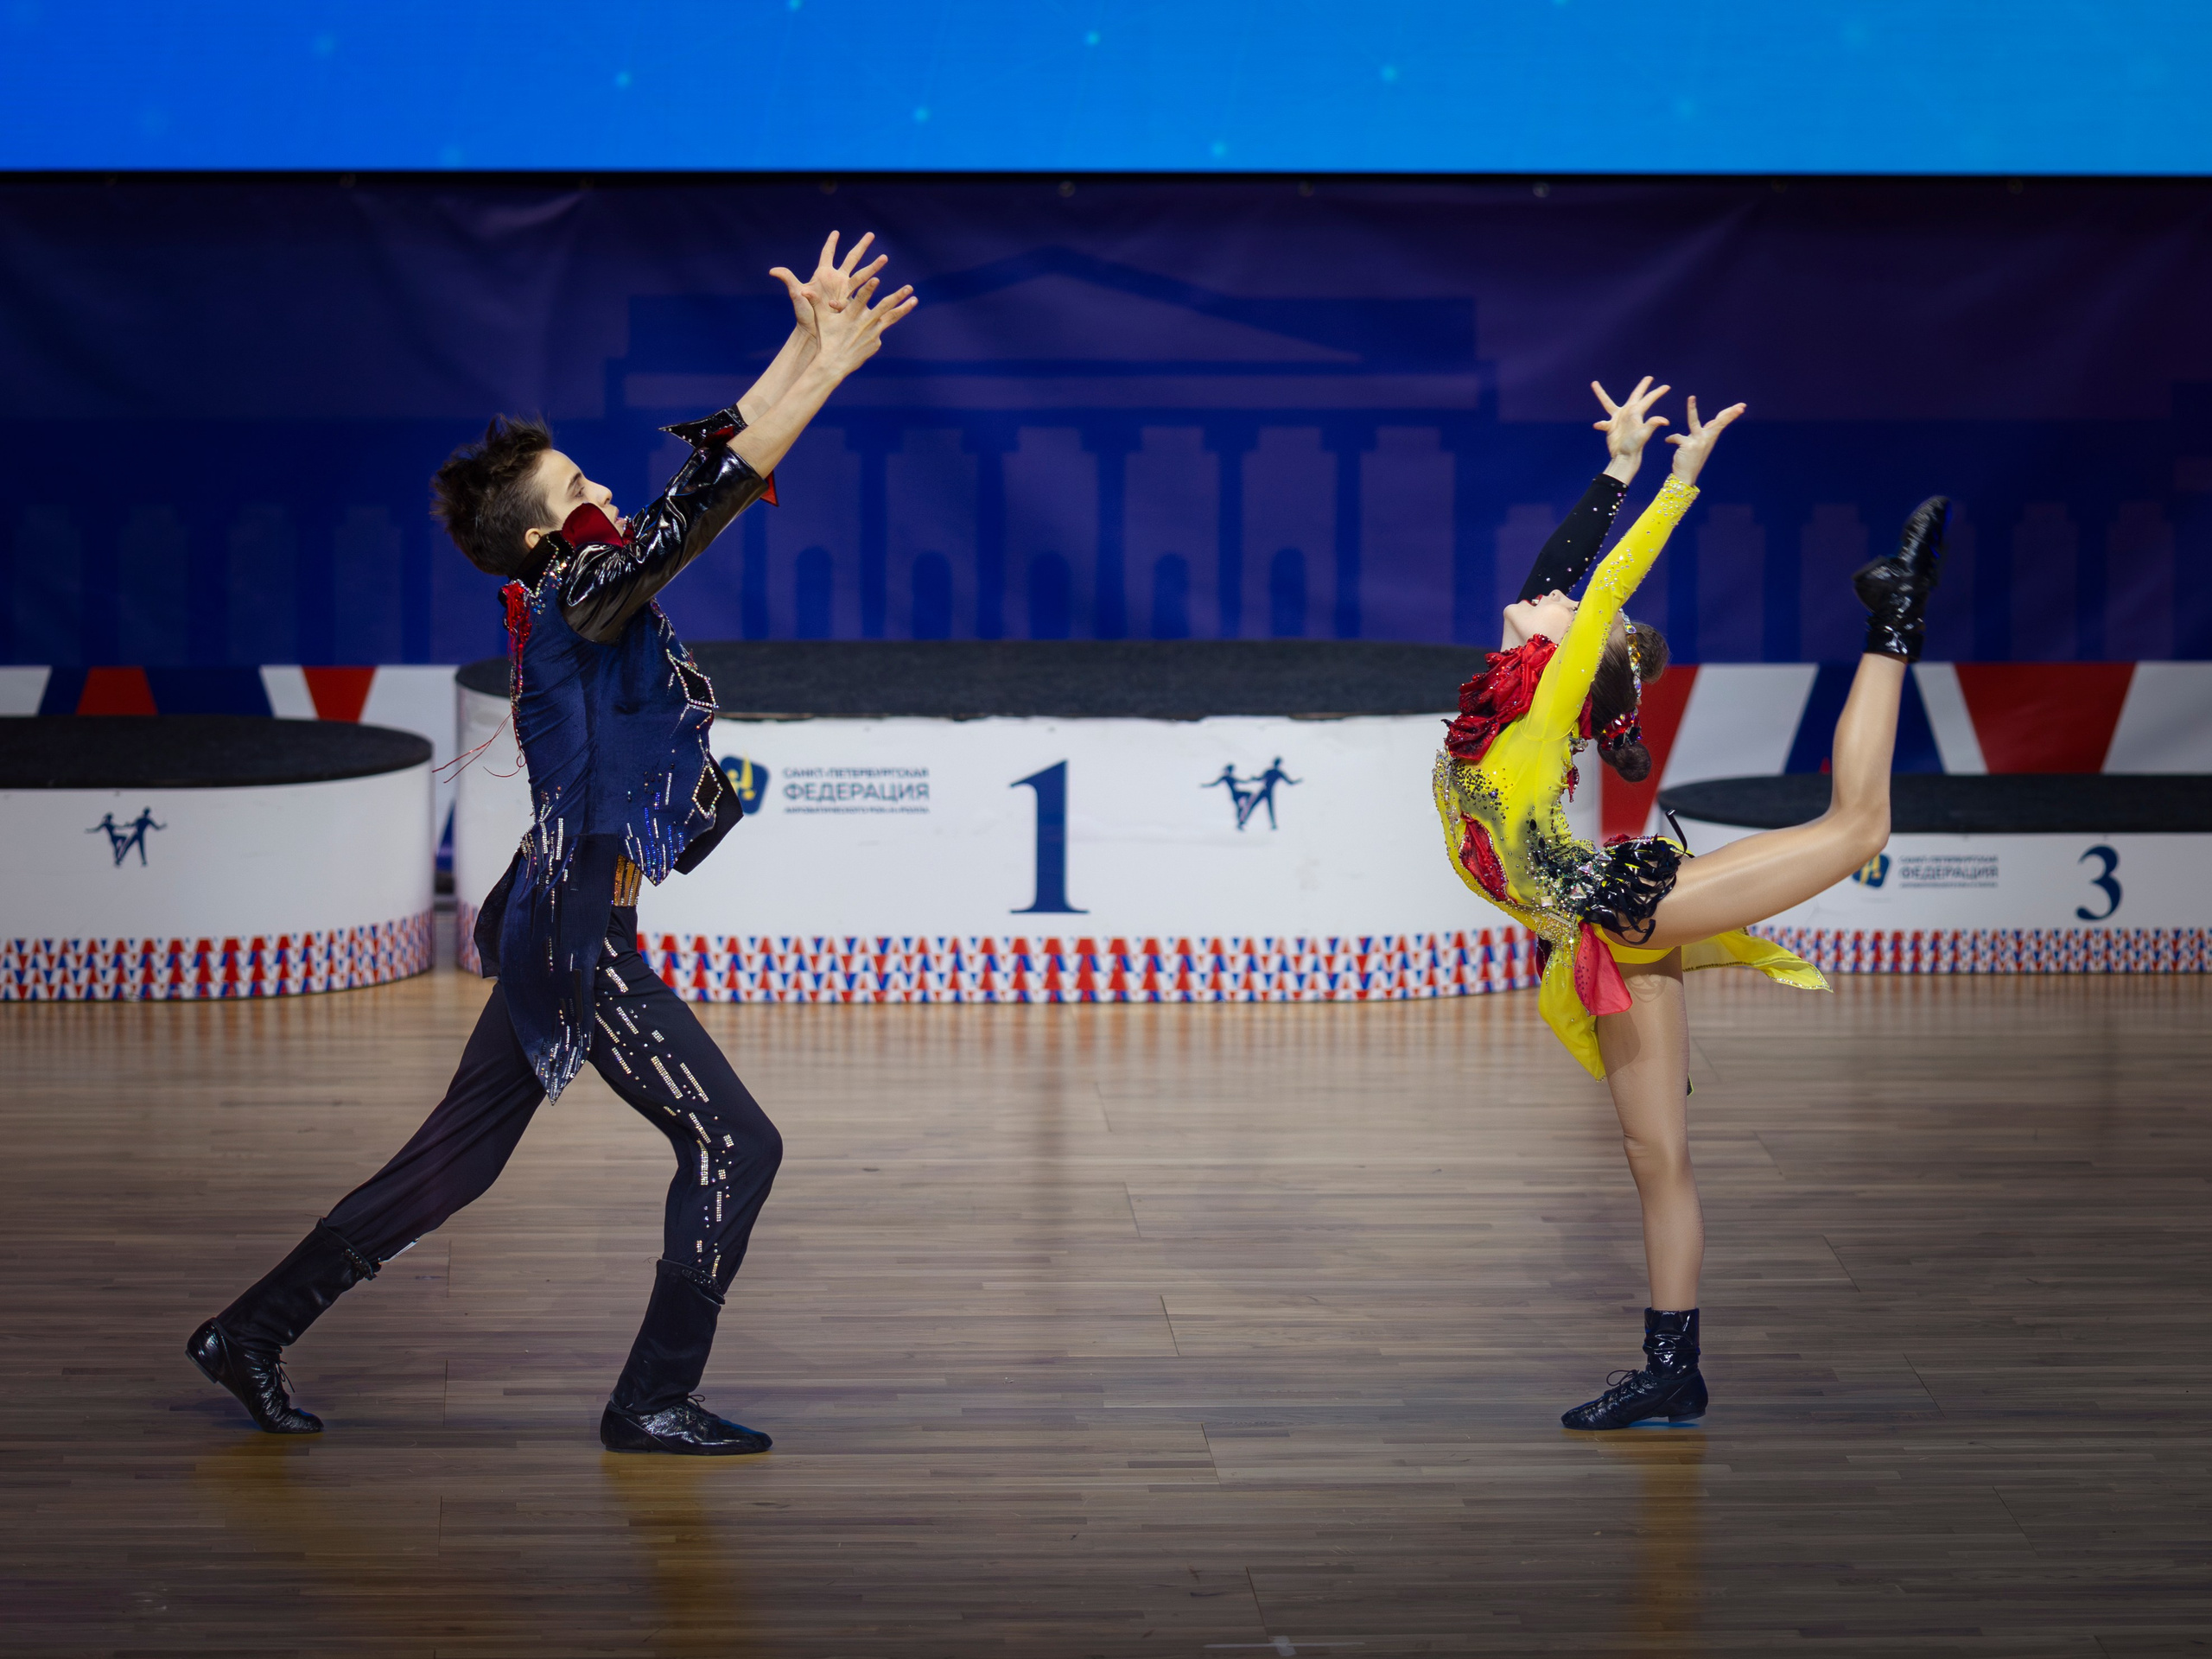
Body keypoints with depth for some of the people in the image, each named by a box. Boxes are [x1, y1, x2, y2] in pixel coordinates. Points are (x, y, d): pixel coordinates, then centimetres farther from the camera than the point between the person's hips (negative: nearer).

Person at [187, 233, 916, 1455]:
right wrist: (828, 371, -25)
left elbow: (711, 462, 14)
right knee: (734, 1145, -2)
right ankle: (652, 1403, 5)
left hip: (559, 929, 10)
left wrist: (805, 344, 12)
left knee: (456, 1159, 15)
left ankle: (252, 1333, 21)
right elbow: (709, 491, -25)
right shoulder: (576, 597, -14)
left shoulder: (587, 592, 11)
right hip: (584, 941, -10)